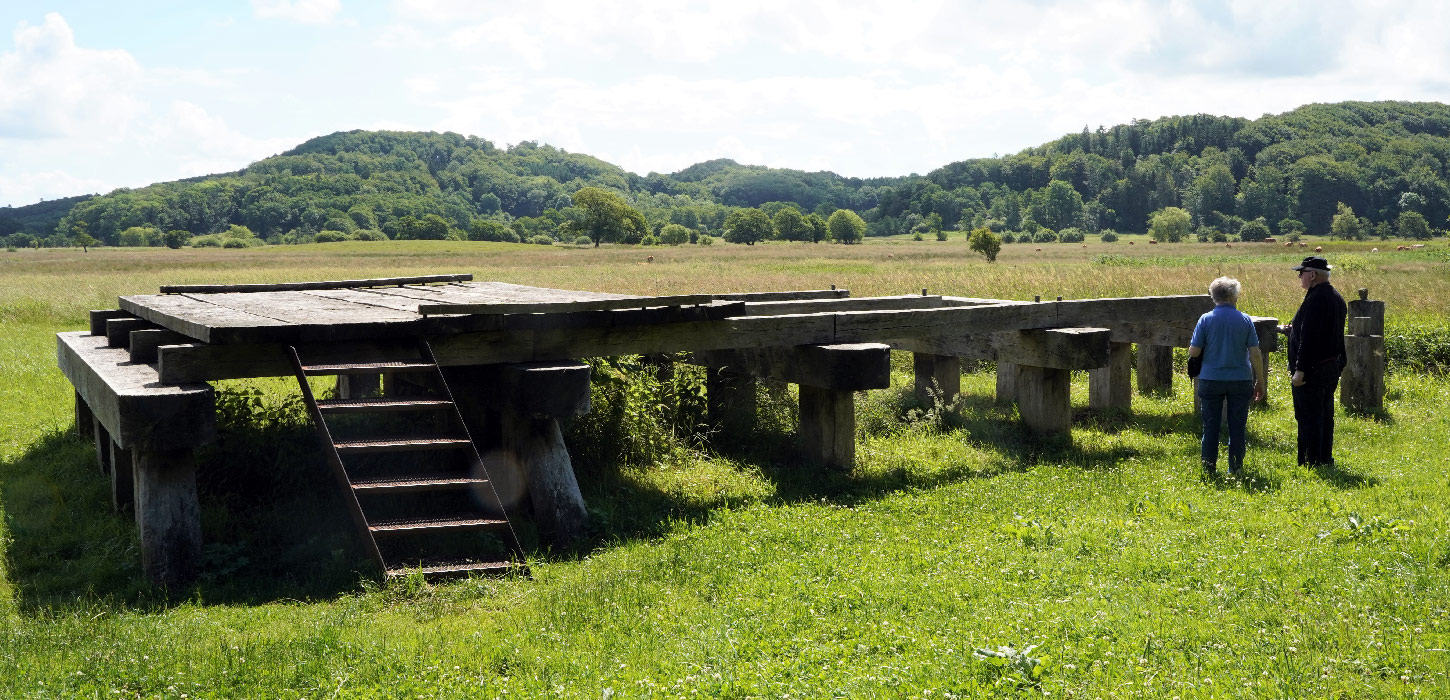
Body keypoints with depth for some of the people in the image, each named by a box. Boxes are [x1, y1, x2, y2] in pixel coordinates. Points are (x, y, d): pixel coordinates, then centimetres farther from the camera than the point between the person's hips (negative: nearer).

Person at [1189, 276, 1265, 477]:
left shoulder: (1205, 319, -6)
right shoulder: (1245, 320, -3)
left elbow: (1193, 352, -6)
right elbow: (1255, 354, -4)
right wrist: (1259, 382, 5)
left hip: (1211, 379, 0)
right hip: (1240, 380, 0)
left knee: (1210, 426, 8)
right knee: (1237, 427, 8)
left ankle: (1209, 468, 10)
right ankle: (1235, 468, 10)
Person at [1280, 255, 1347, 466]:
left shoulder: (1315, 299, -20)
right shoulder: (1336, 297, 12)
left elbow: (1309, 337, -24)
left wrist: (1300, 370, -23)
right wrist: (1292, 330, 26)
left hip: (1313, 370, -10)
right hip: (1332, 367, 10)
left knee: (1308, 418, -4)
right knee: (1325, 416, 16)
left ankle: (1311, 462, -1)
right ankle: (1325, 459, 23)